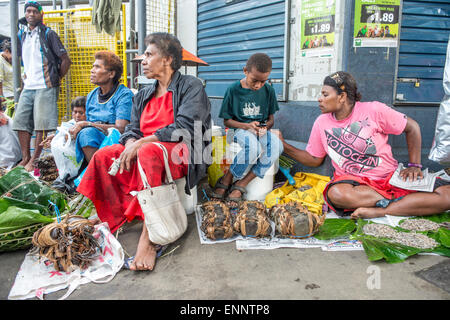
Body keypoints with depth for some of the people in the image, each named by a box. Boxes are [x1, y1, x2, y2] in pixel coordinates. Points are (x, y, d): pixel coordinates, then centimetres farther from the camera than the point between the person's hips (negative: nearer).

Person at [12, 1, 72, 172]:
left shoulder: (48, 34, -3)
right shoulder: (22, 35, 15)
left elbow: (66, 60, -5)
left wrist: (55, 79, -3)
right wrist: (27, 77, 17)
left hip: (45, 87, -7)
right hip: (28, 87, 7)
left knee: (41, 124, -7)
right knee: (21, 121, 5)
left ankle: (34, 160, 1)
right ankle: (25, 158, 13)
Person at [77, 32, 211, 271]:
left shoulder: (191, 86, 0)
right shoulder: (143, 95, 21)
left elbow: (184, 128, -14)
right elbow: (132, 130, 14)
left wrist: (142, 142, -19)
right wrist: (131, 143, -11)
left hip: (182, 155, -7)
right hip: (143, 150, 7)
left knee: (149, 151, -37)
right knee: (103, 156, -14)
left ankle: (148, 237, -41)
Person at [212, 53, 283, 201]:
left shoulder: (268, 91, 2)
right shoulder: (233, 90, -6)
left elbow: (271, 119, 10)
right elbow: (227, 121, -1)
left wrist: (265, 127, -15)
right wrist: (247, 126, -18)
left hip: (261, 129, 4)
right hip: (241, 129, -3)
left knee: (276, 146, -31)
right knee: (253, 147, -39)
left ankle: (241, 184, -21)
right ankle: (226, 179, -14)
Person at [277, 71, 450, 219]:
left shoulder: (373, 110, -7)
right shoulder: (321, 123, 2)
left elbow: (412, 128, 5)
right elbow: (314, 159, 10)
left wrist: (414, 166, -1)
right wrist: (284, 145, 0)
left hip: (390, 176, 0)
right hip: (352, 180, 1)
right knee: (335, 193, -38)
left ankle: (378, 212, -29)